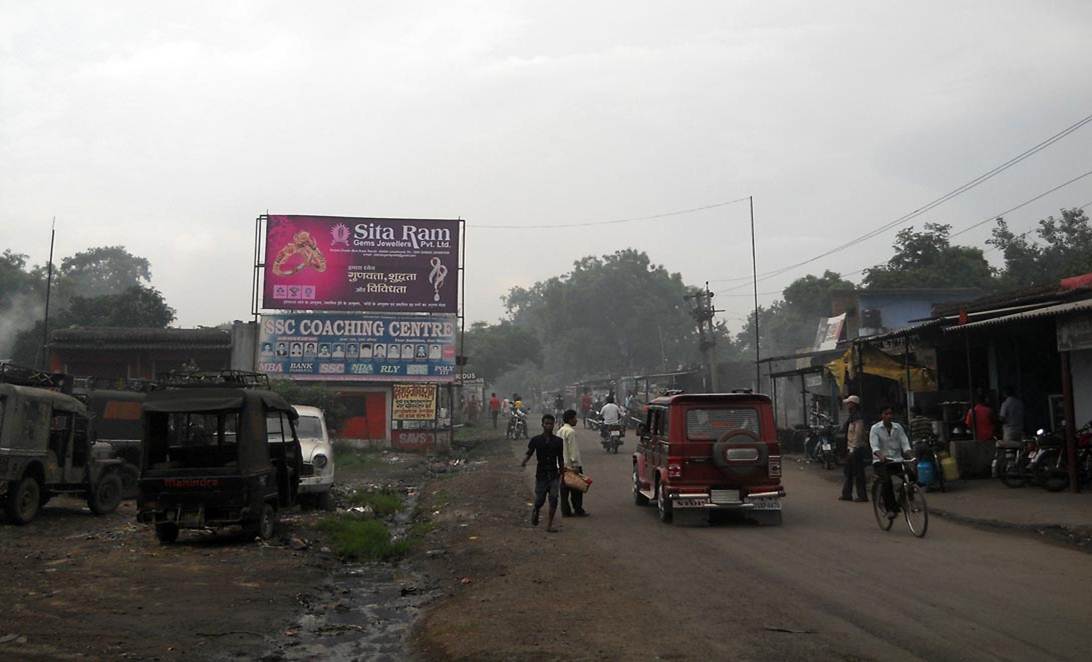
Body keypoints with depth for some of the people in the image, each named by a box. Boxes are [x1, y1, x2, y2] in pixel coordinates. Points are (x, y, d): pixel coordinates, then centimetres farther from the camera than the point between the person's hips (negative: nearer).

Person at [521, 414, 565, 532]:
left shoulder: (558, 441, 3)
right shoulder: (536, 440, -2)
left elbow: (560, 459, 9)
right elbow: (529, 453, -2)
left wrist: (562, 473, 9)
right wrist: (524, 462, -24)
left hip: (554, 474, 1)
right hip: (541, 474, -1)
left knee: (553, 499, -9)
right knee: (539, 499, 4)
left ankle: (549, 525, -3)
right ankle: (535, 511, 38)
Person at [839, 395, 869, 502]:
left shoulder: (858, 418, -16)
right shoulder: (851, 417, 15)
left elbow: (858, 434, -21)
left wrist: (853, 448, -21)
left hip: (856, 450, -10)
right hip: (851, 449, 10)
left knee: (858, 473, -5)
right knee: (848, 472, 14)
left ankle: (862, 495, 0)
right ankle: (847, 494, 20)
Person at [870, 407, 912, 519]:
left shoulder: (898, 427, 9)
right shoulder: (875, 428, -2)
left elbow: (905, 442, -1)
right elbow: (874, 445, -15)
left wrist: (909, 454, -22)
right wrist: (880, 455, -36)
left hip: (896, 460, 3)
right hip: (880, 461, -3)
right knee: (886, 480, -30)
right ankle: (890, 509, -22)